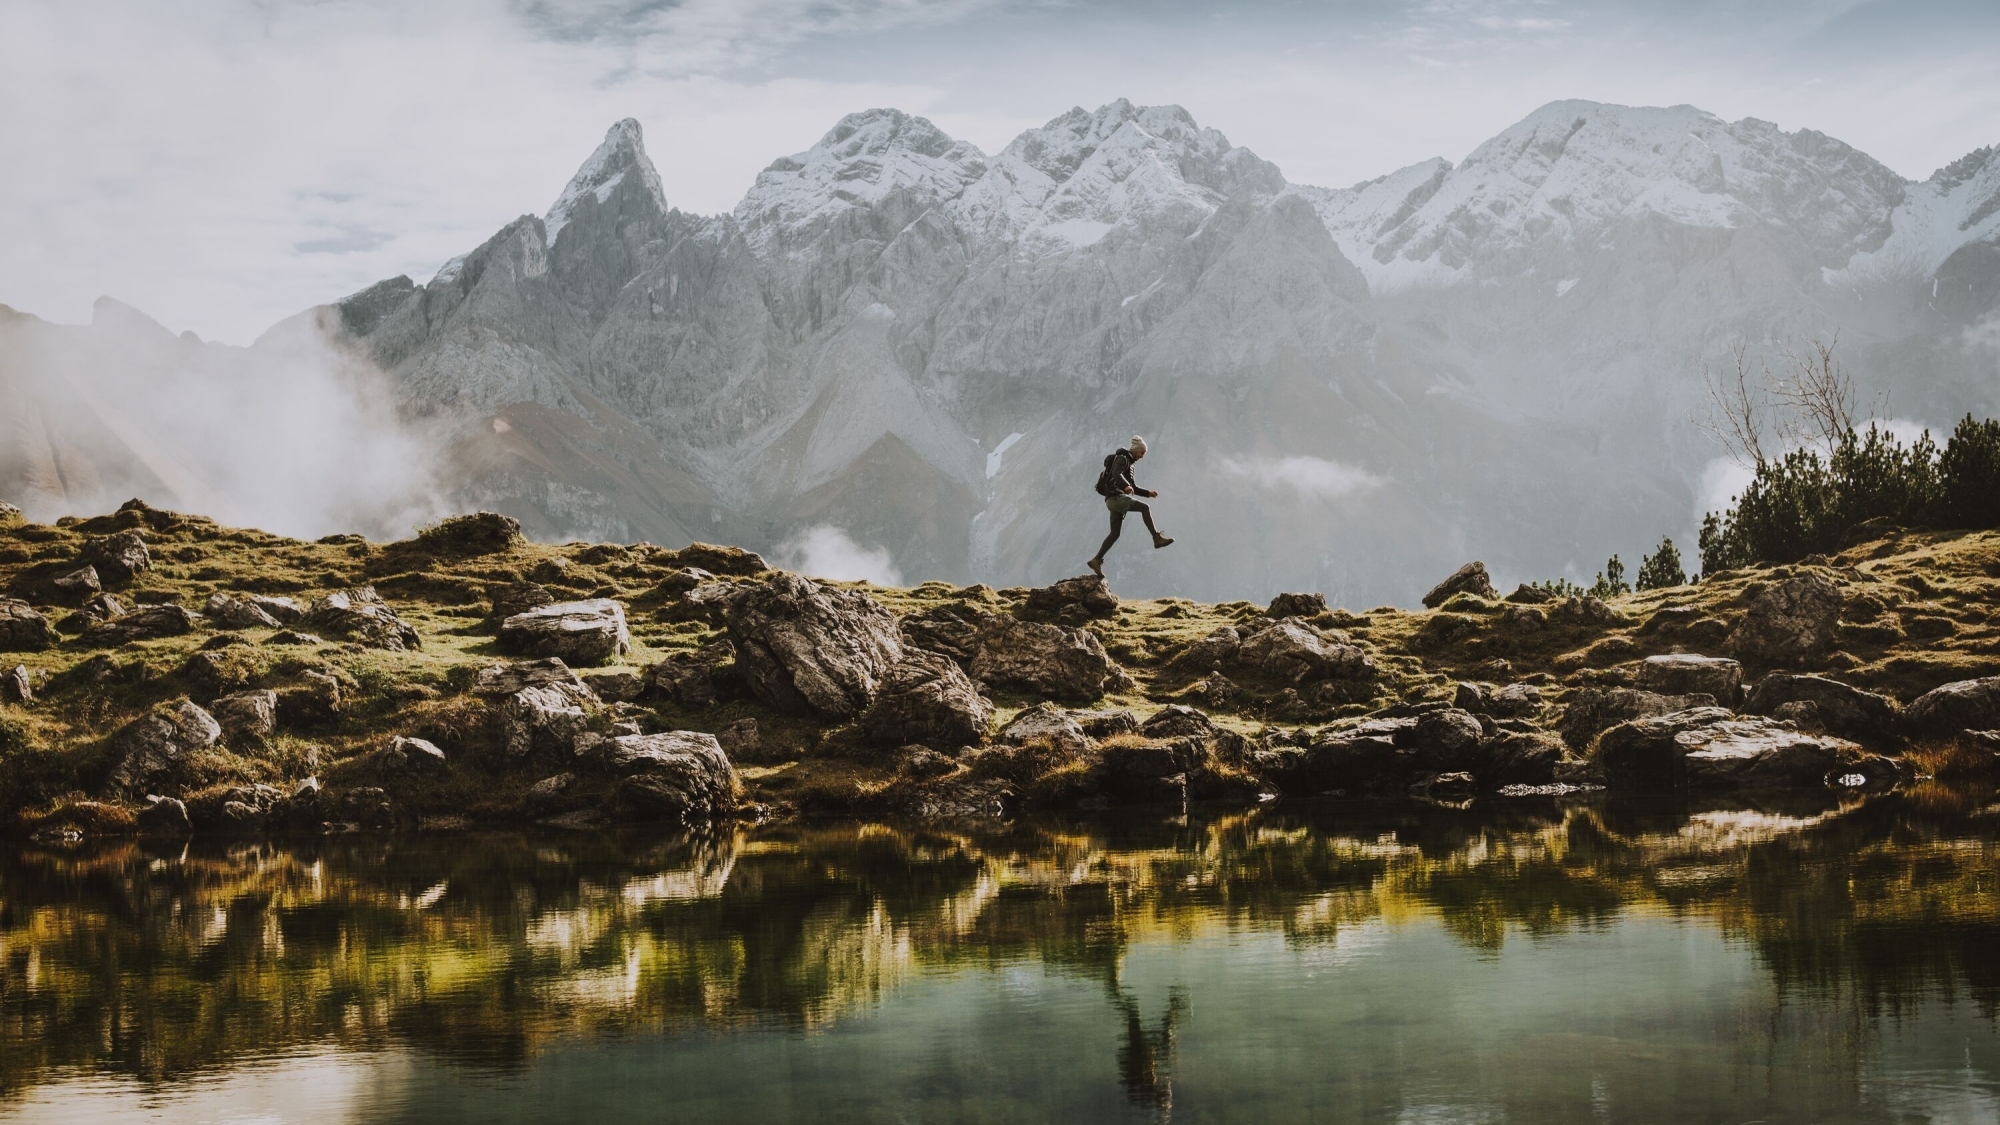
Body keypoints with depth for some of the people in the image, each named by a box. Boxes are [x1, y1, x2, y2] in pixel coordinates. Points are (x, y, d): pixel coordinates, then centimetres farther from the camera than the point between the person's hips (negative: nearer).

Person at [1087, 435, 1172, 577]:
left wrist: (1148, 493, 21)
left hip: (1115, 501, 10)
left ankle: (1096, 560, 6)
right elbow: (1116, 474, -26)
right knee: (1144, 507, -22)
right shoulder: (1121, 459, -4)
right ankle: (1157, 538, -29)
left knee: (1115, 533, 6)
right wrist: (1126, 486, -44)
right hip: (1115, 497, -10)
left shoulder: (1129, 463, 26)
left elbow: (1133, 488, 33)